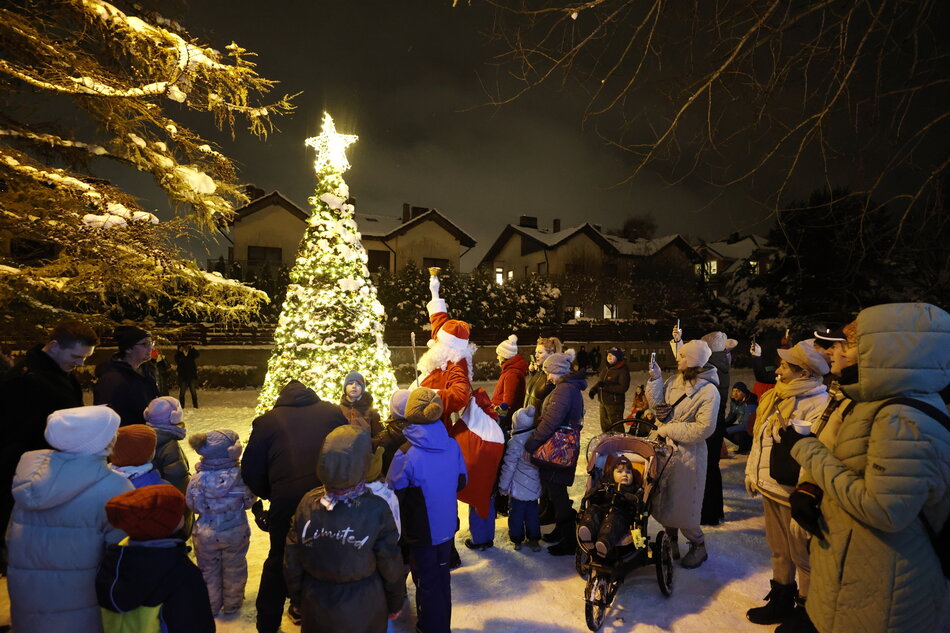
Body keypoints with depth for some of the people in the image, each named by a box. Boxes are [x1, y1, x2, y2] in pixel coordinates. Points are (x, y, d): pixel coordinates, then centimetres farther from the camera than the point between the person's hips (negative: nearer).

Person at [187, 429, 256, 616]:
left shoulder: (198, 477, -18)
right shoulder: (240, 475, -22)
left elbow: (192, 505, -6)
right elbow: (249, 501, -10)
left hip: (206, 533, 1)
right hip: (235, 531, -1)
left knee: (209, 570, 24)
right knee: (234, 569, 21)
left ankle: (211, 606, 40)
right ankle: (232, 604, 38)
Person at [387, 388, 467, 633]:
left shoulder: (406, 455, -26)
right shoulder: (453, 446, -11)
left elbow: (392, 494, -14)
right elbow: (462, 482, 3)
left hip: (421, 532, -5)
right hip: (447, 527, 5)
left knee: (426, 582, 14)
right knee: (442, 576, 23)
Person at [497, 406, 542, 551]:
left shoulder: (515, 442, -22)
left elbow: (509, 467, -18)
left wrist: (503, 485, -6)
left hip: (518, 488, -5)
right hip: (534, 486, 5)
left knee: (516, 513, 11)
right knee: (533, 512, 18)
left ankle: (517, 540, 21)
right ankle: (534, 540, 24)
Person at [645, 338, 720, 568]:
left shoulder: (709, 391, -17)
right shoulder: (675, 381, 3)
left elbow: (704, 428, -21)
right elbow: (657, 403, 4)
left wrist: (668, 429, -18)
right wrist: (655, 380, -7)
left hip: (687, 455, -7)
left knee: (682, 506, 5)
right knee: (663, 500, 17)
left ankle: (698, 546, 28)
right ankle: (672, 542, 36)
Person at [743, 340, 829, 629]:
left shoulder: (818, 405, -21)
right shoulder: (776, 398, 8)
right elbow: (760, 439, 16)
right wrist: (752, 474, 19)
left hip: (792, 495, -9)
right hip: (770, 488, 9)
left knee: (802, 556, 8)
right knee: (779, 550, 23)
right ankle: (781, 600, 40)